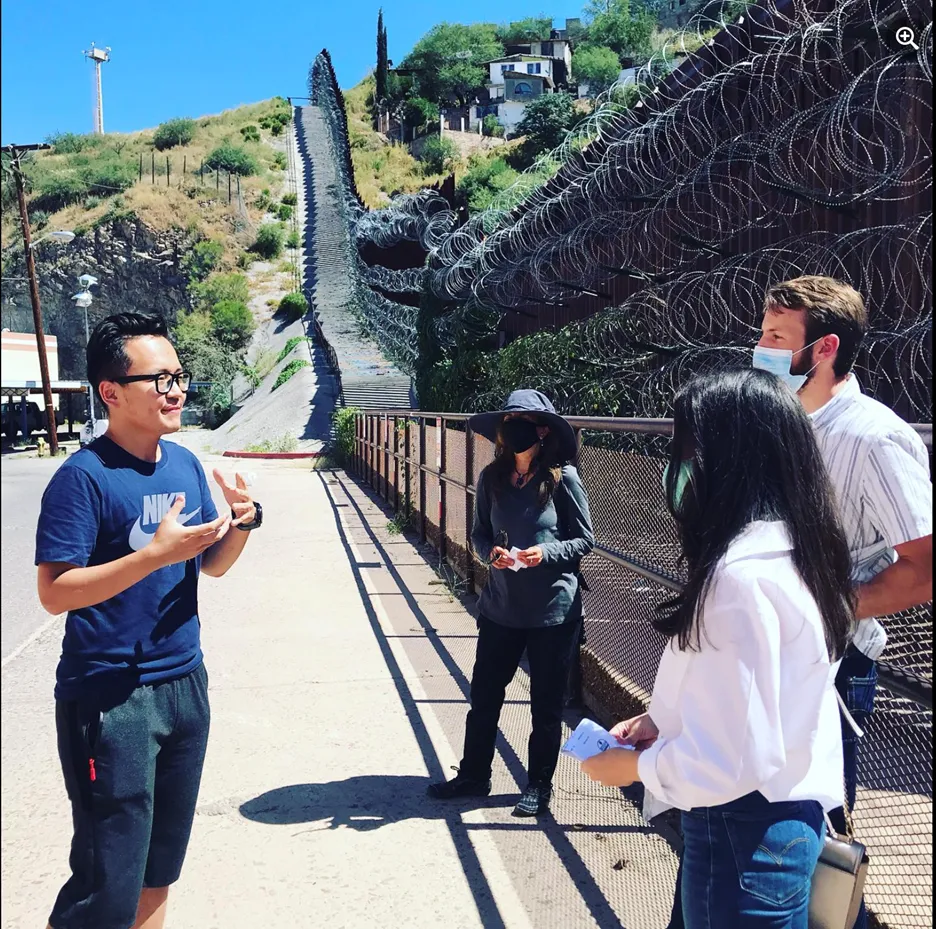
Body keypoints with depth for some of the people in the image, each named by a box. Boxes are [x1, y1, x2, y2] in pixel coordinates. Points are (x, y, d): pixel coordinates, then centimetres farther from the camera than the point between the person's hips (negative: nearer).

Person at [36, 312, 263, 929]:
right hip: (110, 698, -7)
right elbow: (55, 592, -19)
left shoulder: (186, 464, 5)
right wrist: (157, 553, -28)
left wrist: (241, 523, -9)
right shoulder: (84, 477, -15)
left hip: (186, 683, 7)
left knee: (162, 861, 19)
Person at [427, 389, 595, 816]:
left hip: (554, 609, -4)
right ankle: (473, 775, 34)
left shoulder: (562, 477, -12)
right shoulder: (492, 478, -1)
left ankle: (539, 786, 30)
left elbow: (585, 540, -6)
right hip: (501, 606, 4)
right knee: (483, 695, 14)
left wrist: (546, 552, -22)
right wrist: (490, 551, -12)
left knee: (546, 704, 11)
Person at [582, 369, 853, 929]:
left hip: (746, 834, -9)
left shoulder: (741, 577, -27)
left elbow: (734, 760, -27)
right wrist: (662, 719, 7)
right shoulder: (794, 551, 2)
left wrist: (634, 765, -11)